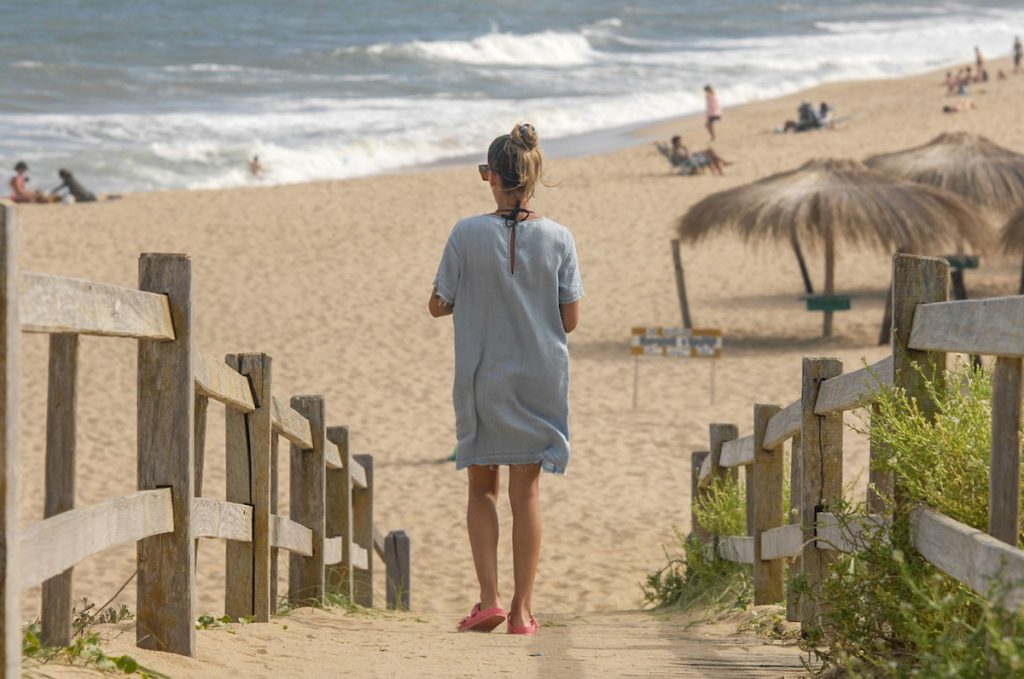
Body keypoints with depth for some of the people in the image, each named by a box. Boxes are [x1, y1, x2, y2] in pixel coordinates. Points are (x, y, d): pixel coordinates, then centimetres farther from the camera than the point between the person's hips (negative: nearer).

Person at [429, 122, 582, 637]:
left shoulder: (467, 235, -10)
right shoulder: (558, 239, -7)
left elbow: (438, 306, -5)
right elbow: (570, 320, -5)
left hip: (481, 379, -1)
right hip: (541, 378, 1)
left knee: (482, 487, 13)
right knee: (526, 490, 8)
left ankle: (488, 598, 0)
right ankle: (522, 609, 7)